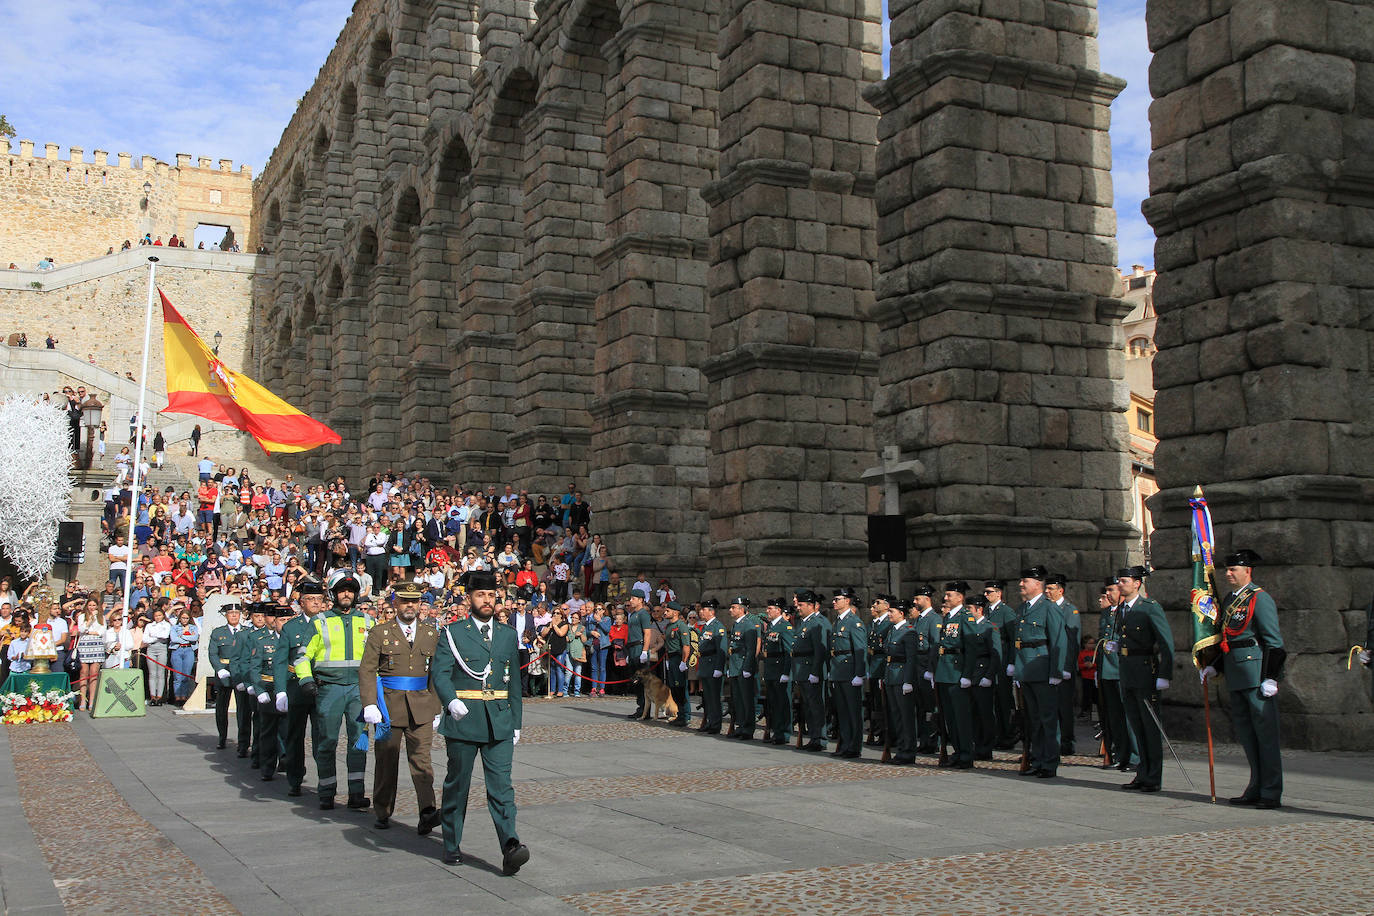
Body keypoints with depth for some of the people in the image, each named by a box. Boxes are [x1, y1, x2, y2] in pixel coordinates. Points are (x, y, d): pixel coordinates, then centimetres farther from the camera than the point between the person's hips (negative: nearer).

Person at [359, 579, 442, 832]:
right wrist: (369, 704, -14)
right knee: (387, 760, 7)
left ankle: (427, 813, -17)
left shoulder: (431, 634, 10)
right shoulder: (380, 633, 3)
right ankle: (383, 813, 21)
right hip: (389, 704, -1)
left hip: (421, 707, 1)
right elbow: (366, 671, -3)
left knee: (421, 759, -9)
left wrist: (437, 708, 10)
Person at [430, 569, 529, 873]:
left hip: (499, 723, 2)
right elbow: (439, 674, -9)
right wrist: (451, 701, -28)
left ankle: (510, 848, -16)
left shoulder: (507, 635, 14)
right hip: (462, 722, -2)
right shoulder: (453, 634, 2)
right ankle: (452, 846, 24)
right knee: (457, 784, 9)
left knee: (501, 785, -7)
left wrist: (516, 723, 16)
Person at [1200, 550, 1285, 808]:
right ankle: (1256, 789, 20)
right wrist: (1214, 667, 15)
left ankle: (1271, 794, 2)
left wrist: (1270, 678, -16)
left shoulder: (1260, 599, -9)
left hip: (1257, 674, -9)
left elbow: (1274, 642, -12)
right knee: (1244, 731, 12)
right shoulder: (1229, 600, 16)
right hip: (1236, 676, 9)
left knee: (1265, 732, -3)